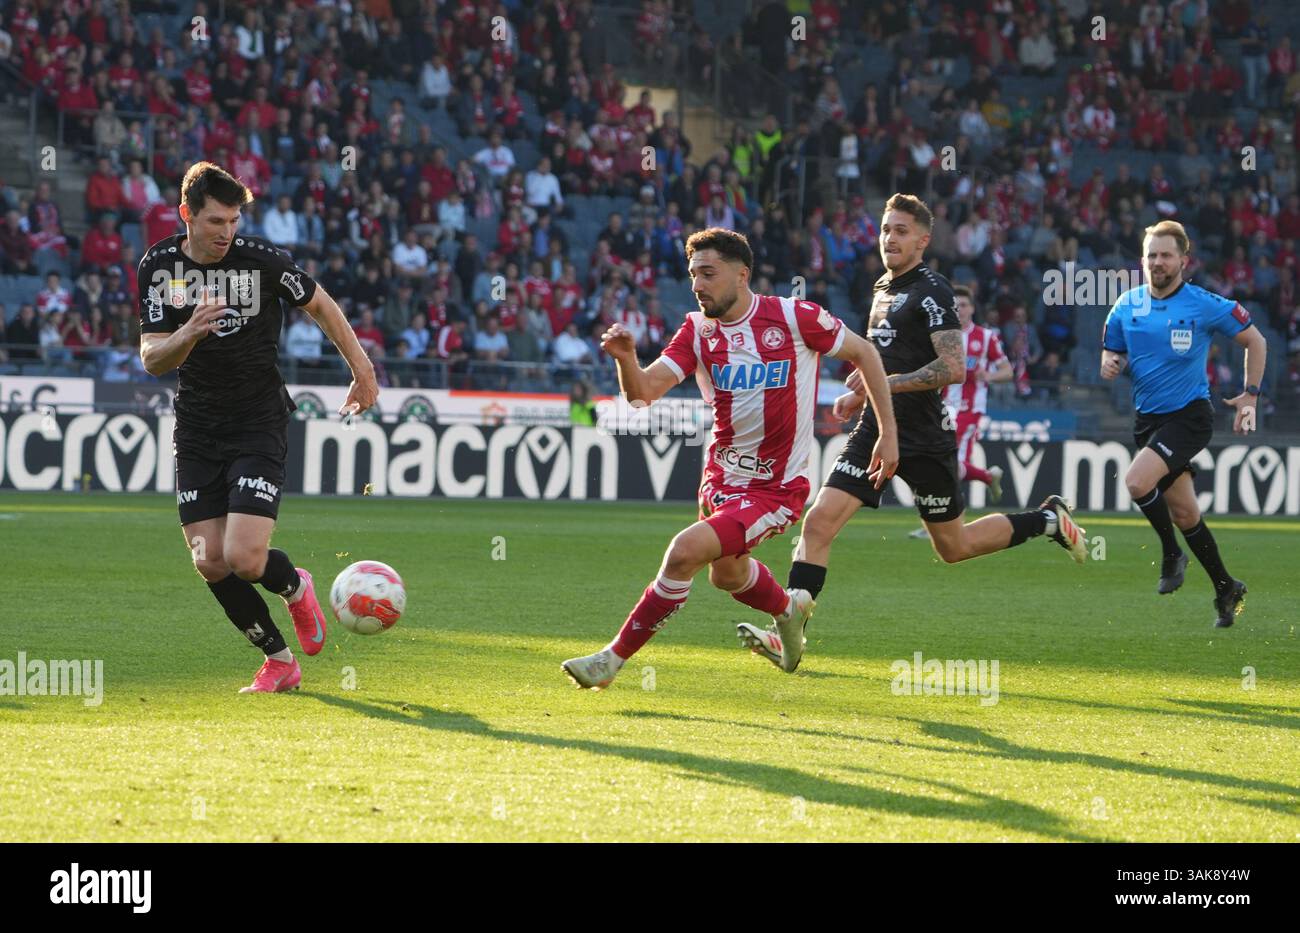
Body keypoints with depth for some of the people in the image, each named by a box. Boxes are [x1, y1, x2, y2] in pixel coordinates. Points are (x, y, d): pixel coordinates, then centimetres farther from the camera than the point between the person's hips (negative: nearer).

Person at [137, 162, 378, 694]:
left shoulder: (261, 259, -12)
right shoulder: (158, 266, -4)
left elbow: (320, 306, 5)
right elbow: (152, 360, -7)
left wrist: (363, 371, 10)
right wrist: (188, 335, -28)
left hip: (259, 424, -3)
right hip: (196, 427, 4)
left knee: (244, 558, -17)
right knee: (210, 563, -3)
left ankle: (294, 587, 20)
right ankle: (279, 660, 16)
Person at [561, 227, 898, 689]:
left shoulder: (793, 317, -14)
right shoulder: (697, 330, -2)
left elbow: (864, 353, -1)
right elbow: (643, 391, -12)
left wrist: (888, 434, -1)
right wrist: (625, 358, -35)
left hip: (775, 488, -6)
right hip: (721, 477, 6)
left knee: (685, 552, -22)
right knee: (727, 574, 24)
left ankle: (613, 659, -11)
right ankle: (789, 609, 58)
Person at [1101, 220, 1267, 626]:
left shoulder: (1205, 305, -9)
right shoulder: (1126, 307, 3)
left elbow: (1254, 340, 2)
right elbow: (1111, 352, 14)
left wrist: (1250, 395, -2)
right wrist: (1110, 364, -10)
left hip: (1190, 414, -5)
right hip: (1148, 418, 5)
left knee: (1137, 481, -26)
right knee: (1183, 512, 8)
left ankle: (1171, 553, -3)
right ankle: (1226, 588, 25)